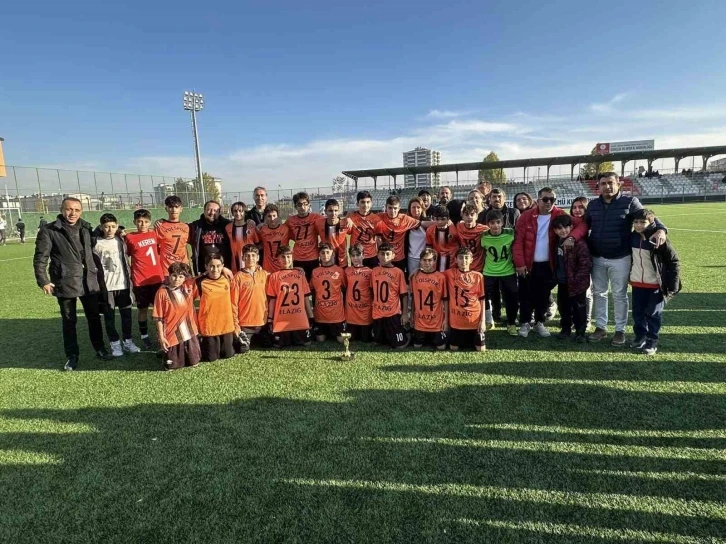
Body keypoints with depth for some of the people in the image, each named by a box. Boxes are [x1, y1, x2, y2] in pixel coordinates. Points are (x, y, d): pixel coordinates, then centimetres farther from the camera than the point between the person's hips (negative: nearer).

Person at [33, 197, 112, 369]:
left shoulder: (86, 228, 7)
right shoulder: (49, 231, -7)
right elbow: (40, 258, -6)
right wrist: (43, 281, -10)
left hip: (89, 281, 4)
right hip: (65, 283, -3)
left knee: (94, 317, 13)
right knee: (69, 321, 9)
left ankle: (99, 349, 28)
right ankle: (72, 355, 22)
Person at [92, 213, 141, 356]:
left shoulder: (121, 241, 7)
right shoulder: (96, 243, -1)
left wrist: (129, 277, 9)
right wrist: (98, 282, -3)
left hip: (123, 284, 2)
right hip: (106, 286, -2)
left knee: (126, 314, 7)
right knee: (109, 316, 4)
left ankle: (128, 341, 18)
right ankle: (115, 343, 15)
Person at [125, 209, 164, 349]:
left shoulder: (154, 234, 5)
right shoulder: (130, 237, -5)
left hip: (157, 278, 3)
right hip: (140, 280, -3)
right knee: (142, 308, 9)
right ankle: (144, 336, 22)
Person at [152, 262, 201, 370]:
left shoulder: (188, 287, -2)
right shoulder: (162, 293, -13)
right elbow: (158, 318, -10)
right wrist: (161, 336, -12)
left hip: (189, 333, 4)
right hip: (171, 335, -3)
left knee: (194, 362, 15)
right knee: (171, 366, 9)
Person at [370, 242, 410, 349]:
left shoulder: (398, 272, -10)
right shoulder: (374, 271, 2)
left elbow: (404, 294, -7)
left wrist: (405, 313, -8)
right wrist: (373, 306, 13)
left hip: (393, 313, -4)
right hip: (377, 313, 4)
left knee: (399, 345, 0)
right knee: (377, 342, 16)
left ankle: (405, 335, 30)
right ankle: (388, 336, 44)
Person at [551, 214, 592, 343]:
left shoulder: (580, 243, -18)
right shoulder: (557, 243, 5)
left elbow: (587, 264, -20)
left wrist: (577, 279, -20)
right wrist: (555, 276, 12)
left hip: (576, 283, -7)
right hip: (562, 282, 7)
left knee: (579, 308, 6)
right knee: (563, 306, 16)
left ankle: (580, 332, 18)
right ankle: (565, 328, 31)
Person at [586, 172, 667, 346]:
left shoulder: (629, 202, -5)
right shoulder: (593, 204, 6)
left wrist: (660, 229, -28)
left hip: (620, 258, -4)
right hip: (597, 258, 4)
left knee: (619, 295, 7)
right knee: (598, 293, 12)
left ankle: (620, 330, 19)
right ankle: (600, 327, 25)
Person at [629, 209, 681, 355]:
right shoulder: (632, 237, 0)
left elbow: (674, 261, -11)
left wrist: (672, 285, -13)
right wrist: (630, 275, 15)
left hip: (656, 285, -4)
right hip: (637, 283, 5)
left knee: (653, 313, 3)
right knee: (637, 312, 11)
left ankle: (652, 341, 14)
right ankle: (640, 336, 27)